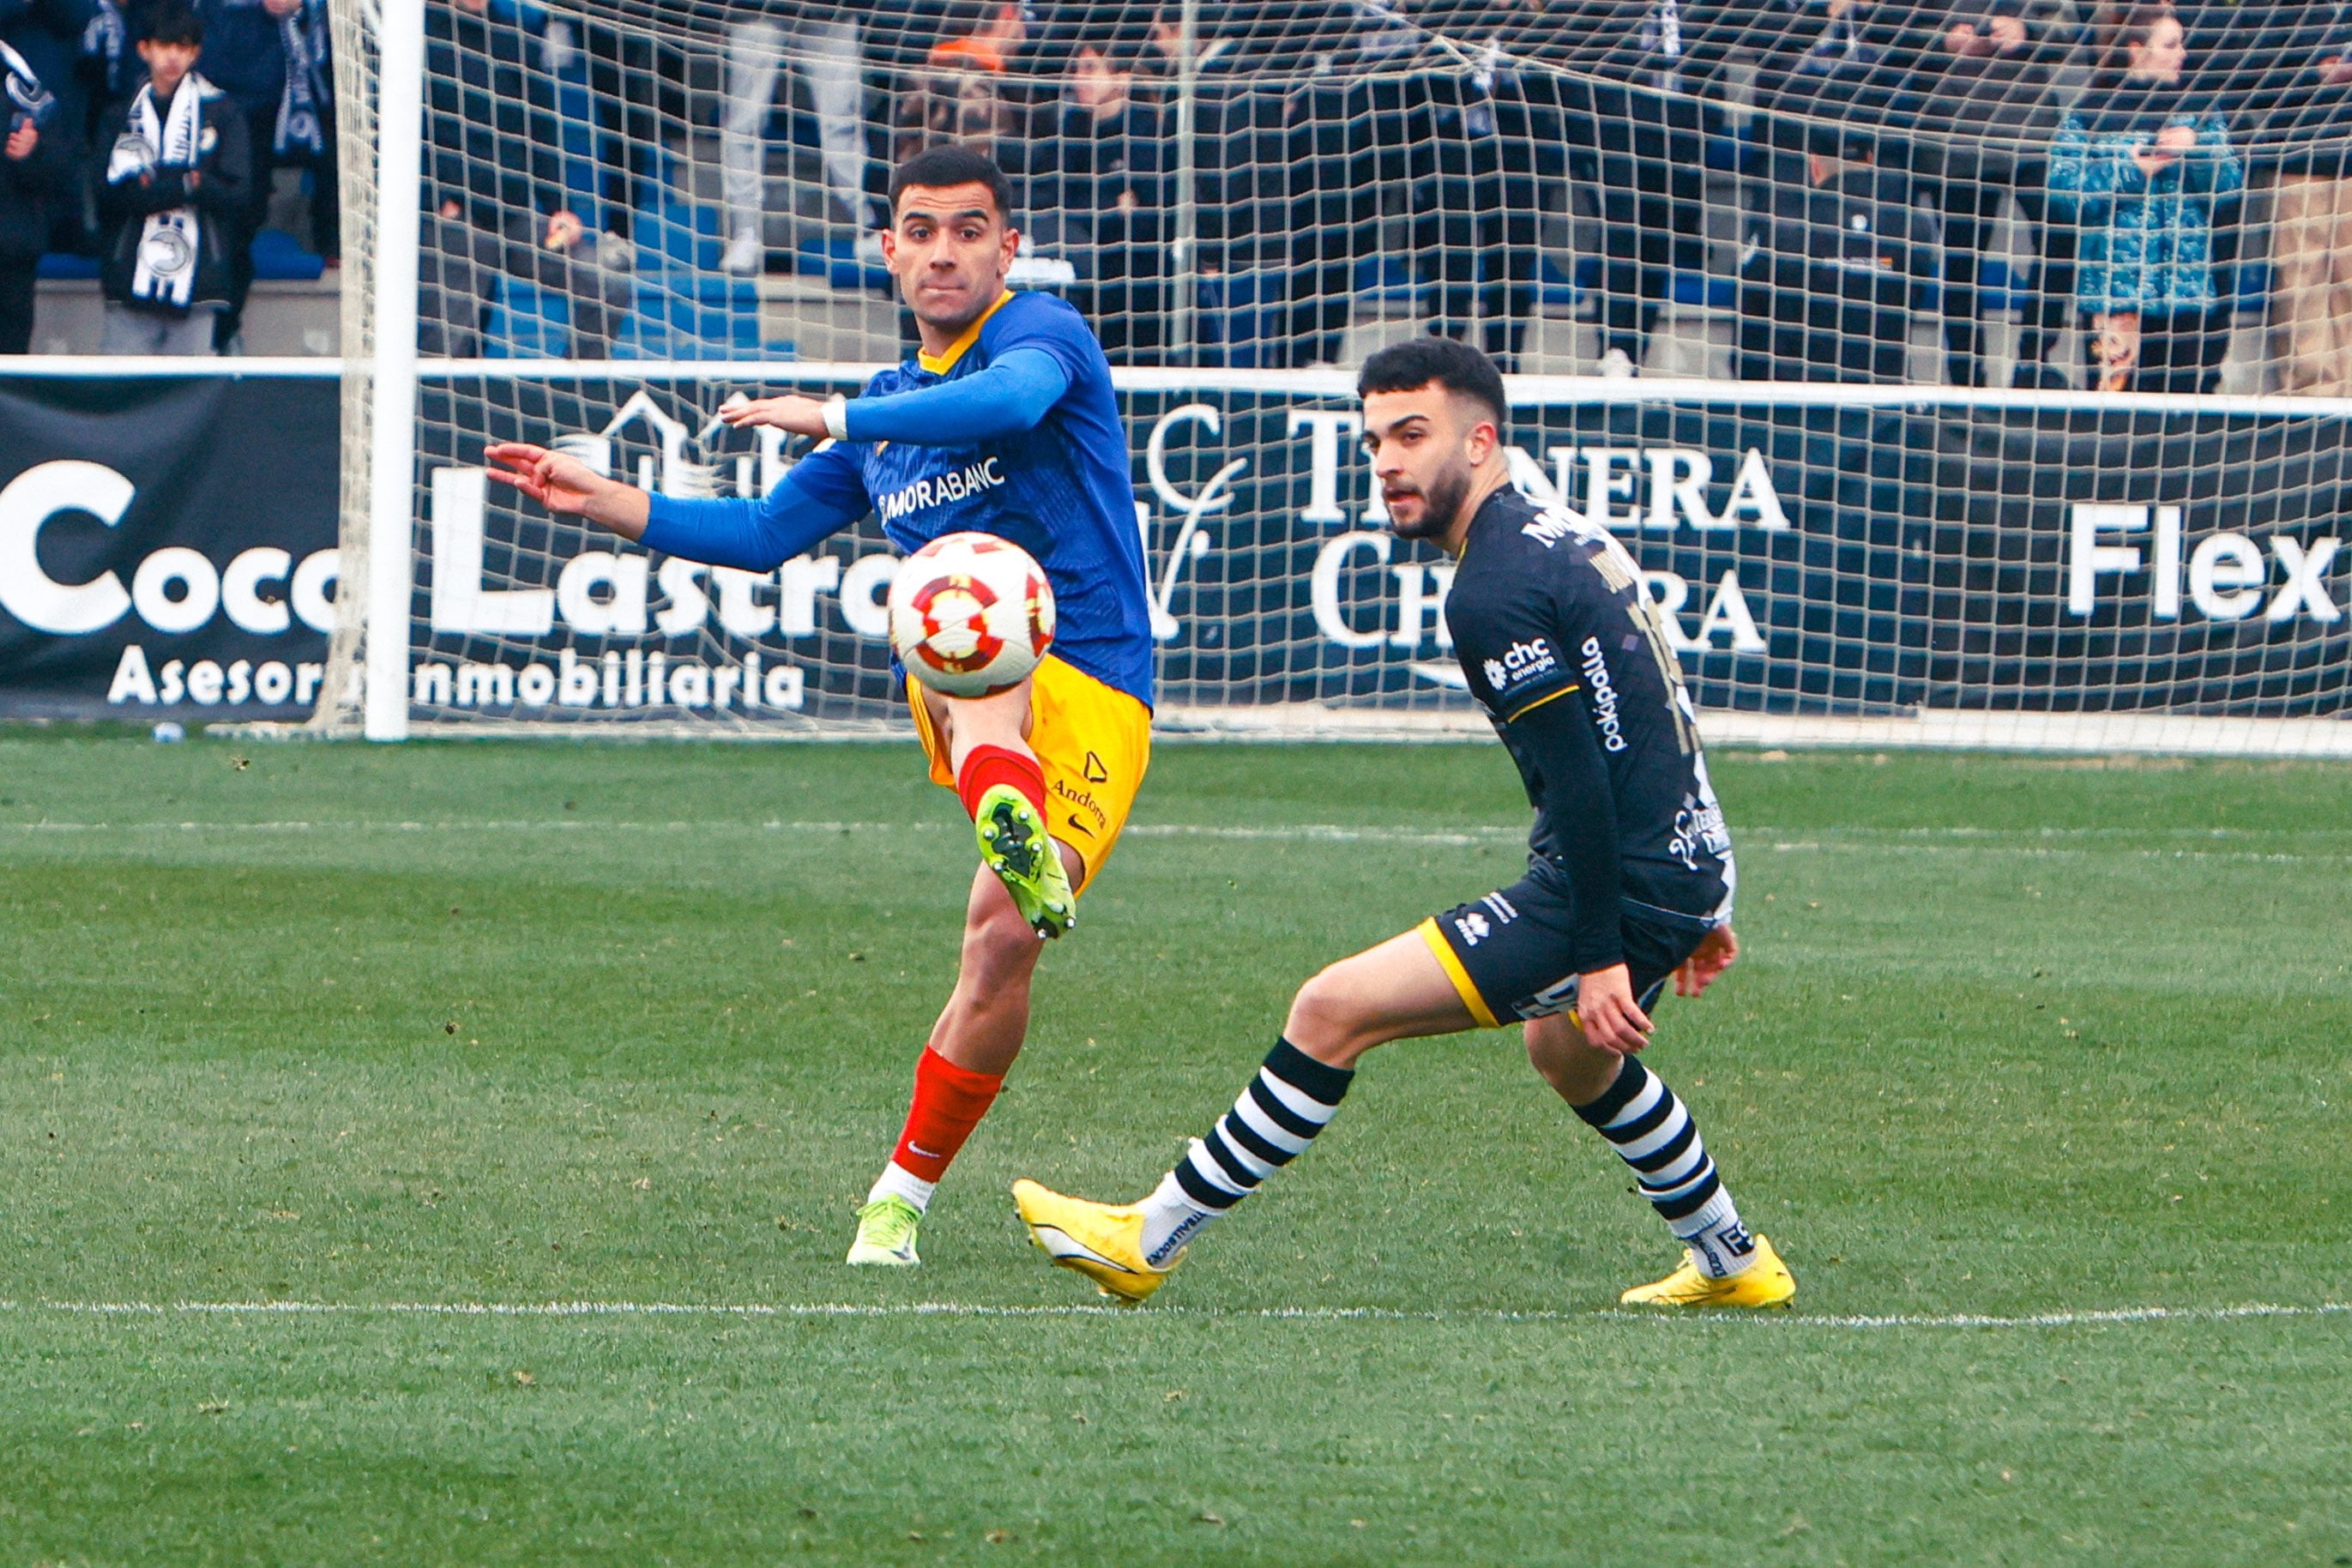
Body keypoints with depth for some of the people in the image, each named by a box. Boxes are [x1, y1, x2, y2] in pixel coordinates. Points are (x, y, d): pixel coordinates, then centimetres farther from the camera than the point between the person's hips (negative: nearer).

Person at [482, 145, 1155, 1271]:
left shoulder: (1041, 333, 0)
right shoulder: (887, 418, 22)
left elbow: (1012, 397, -26)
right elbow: (763, 534, 33)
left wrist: (842, 418, -31)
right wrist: (603, 503, 25)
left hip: (1094, 698, -4)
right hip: (966, 690, 4)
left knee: (1002, 941, -19)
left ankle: (903, 1194, -3)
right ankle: (1012, 823, -71)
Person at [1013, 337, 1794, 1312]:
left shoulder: (1494, 588, -17)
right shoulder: (1568, 539, 15)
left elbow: (1580, 778, -23)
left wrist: (1599, 957, -22)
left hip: (1621, 890, -10)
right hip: (1687, 863, 10)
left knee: (1335, 1011, -11)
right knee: (1574, 1059, 39)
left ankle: (1151, 1241, -7)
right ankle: (1734, 1265, 48)